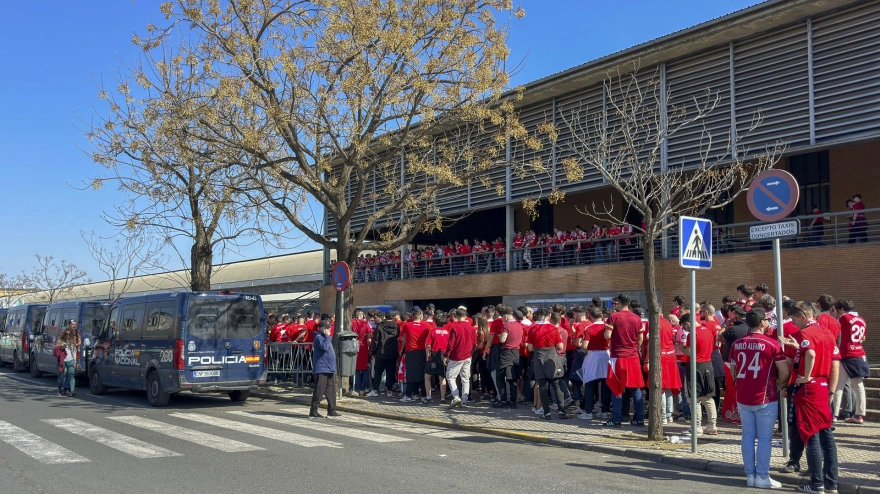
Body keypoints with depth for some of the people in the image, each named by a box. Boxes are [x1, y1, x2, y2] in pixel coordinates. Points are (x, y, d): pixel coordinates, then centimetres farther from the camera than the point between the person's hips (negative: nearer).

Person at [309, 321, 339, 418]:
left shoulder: (326, 337, 19)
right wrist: (327, 336, -17)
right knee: (319, 391, -7)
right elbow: (324, 347, -27)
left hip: (329, 369, 9)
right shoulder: (318, 337, -10)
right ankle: (313, 411, -1)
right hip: (321, 369, -9)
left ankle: (331, 410, 15)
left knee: (331, 391, 9)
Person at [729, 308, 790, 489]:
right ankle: (762, 477, 6)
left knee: (748, 436, 11)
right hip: (765, 398, -4)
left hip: (743, 398, 4)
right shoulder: (772, 344, -9)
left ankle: (750, 475, 15)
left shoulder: (737, 344, 5)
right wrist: (777, 386, 9)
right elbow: (785, 372, -7)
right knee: (764, 438, 3)